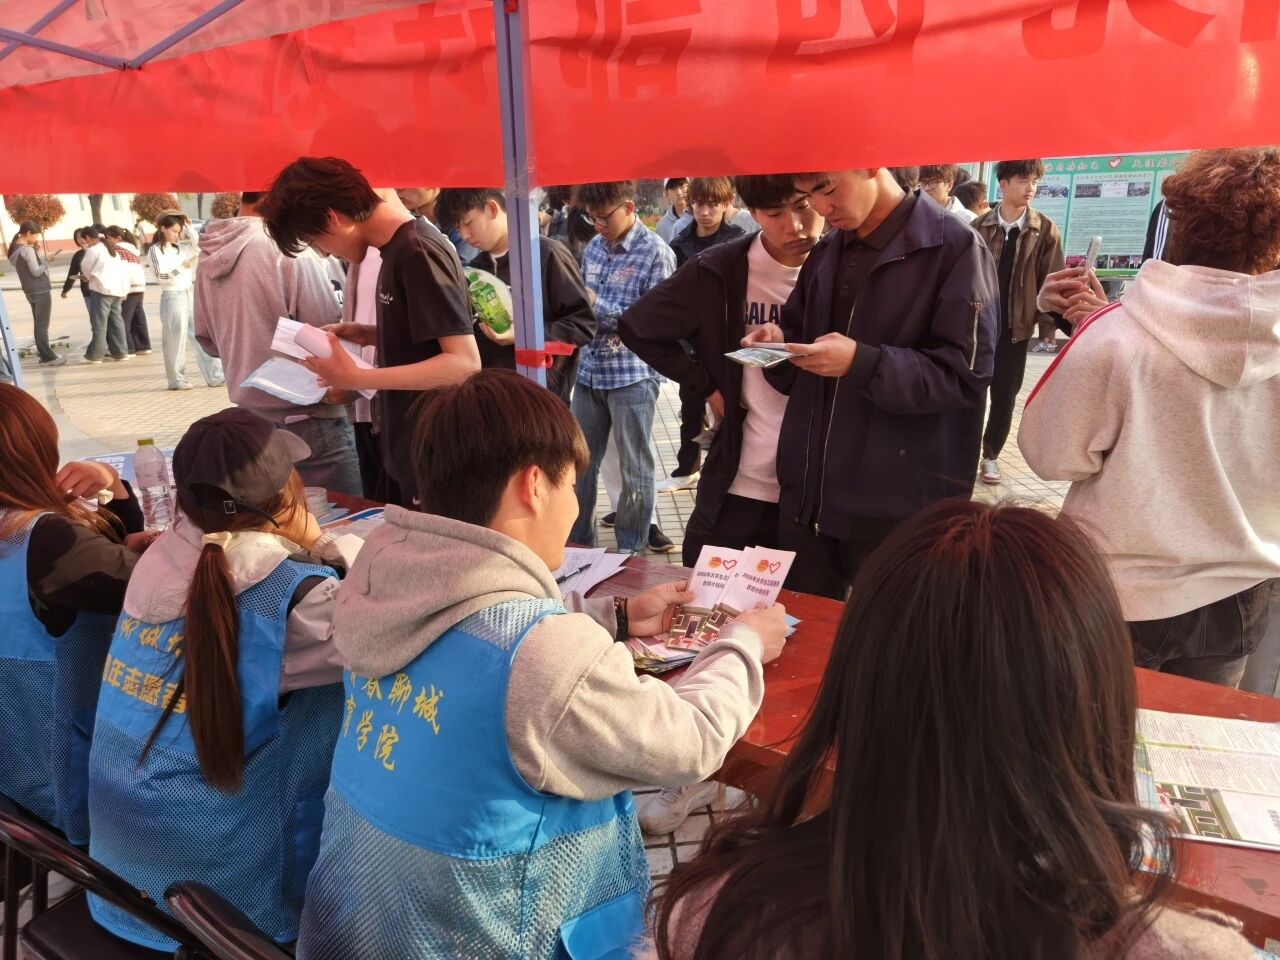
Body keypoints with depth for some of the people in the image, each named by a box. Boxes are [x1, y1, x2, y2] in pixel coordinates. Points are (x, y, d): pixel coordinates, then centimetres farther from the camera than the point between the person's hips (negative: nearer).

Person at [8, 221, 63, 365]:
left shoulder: (15, 249, 11)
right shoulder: (27, 250, -16)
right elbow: (36, 271, -19)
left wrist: (36, 252, 8)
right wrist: (48, 259, -9)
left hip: (31, 292, 9)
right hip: (41, 291, -9)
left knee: (39, 325, 12)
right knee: (42, 325, -6)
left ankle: (45, 355, 17)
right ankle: (48, 357, -3)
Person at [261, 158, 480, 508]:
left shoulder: (418, 253, -19)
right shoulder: (399, 248, 9)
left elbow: (465, 362, -25)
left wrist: (358, 379, -24)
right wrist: (372, 336, 5)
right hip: (407, 451, 9)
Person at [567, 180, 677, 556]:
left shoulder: (656, 253, -9)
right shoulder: (593, 247, 10)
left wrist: (599, 305, -17)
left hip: (633, 374, -6)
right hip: (590, 370, 6)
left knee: (635, 469, 7)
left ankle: (631, 551, 21)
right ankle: (578, 542, 27)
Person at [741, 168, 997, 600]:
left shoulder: (954, 247, -7)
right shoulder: (825, 253, 13)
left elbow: (965, 374, -13)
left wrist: (862, 363, -23)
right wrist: (780, 343, -2)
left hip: (897, 506, -6)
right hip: (806, 494, 6)